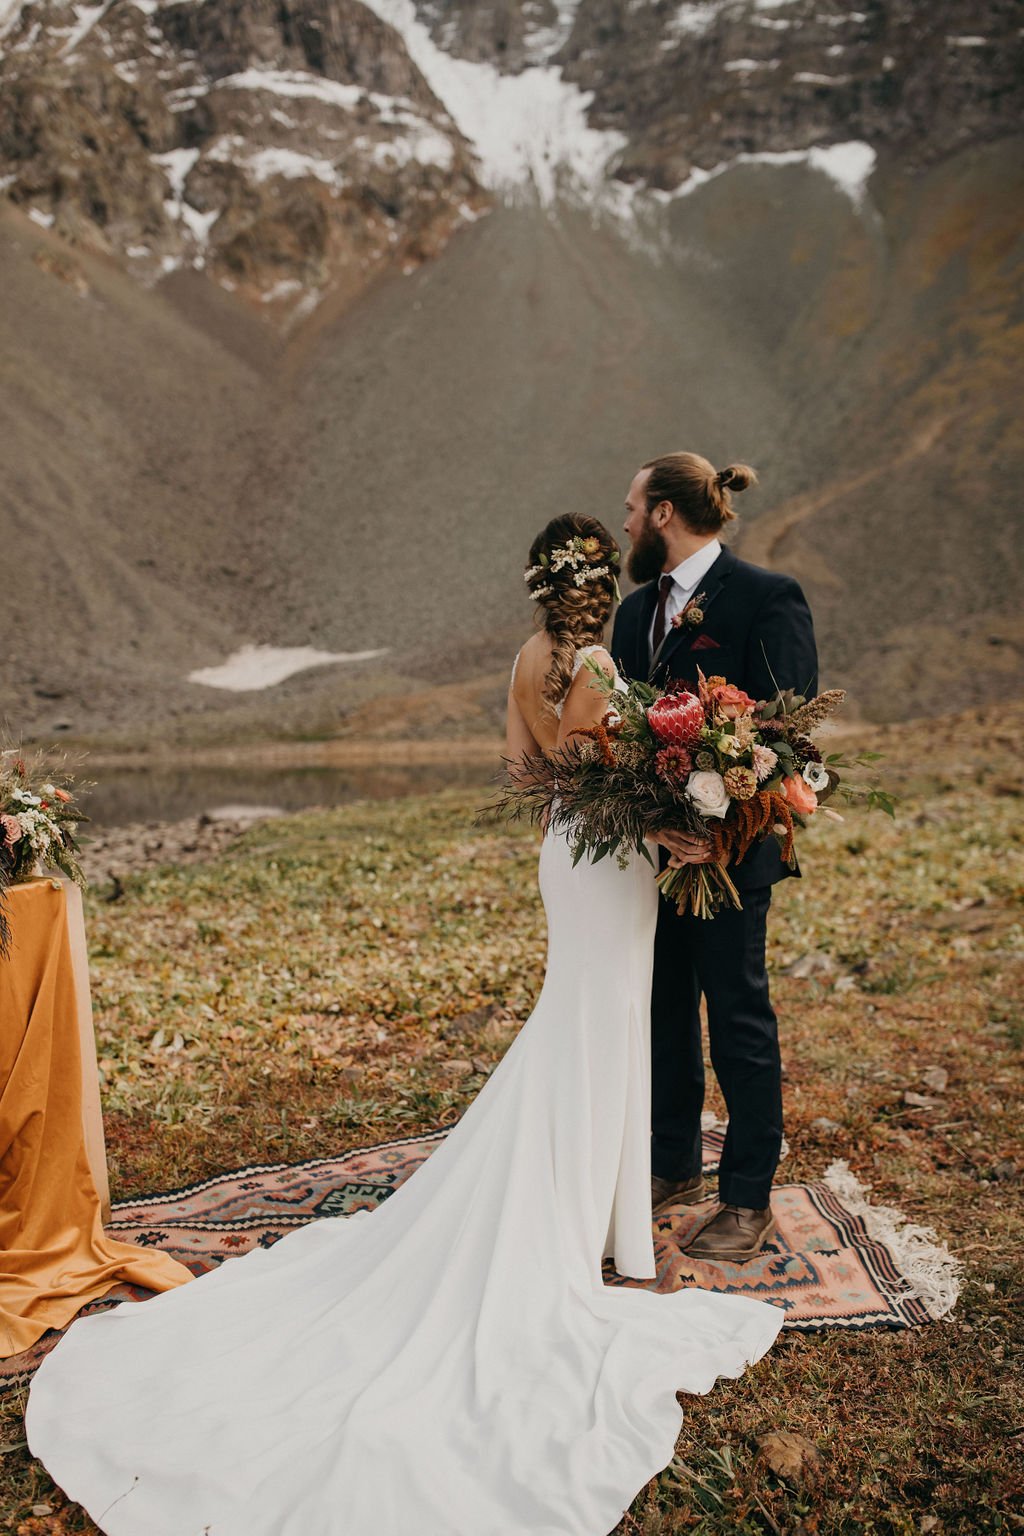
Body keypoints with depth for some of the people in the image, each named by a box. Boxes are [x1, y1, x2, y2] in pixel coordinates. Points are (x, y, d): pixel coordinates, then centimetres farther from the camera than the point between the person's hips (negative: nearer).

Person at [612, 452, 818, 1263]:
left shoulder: (767, 597, -10)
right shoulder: (637, 609, 11)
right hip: (652, 846, 7)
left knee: (738, 1016, 5)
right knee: (662, 1011, 16)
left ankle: (750, 1198, 22)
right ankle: (674, 1167, 35)